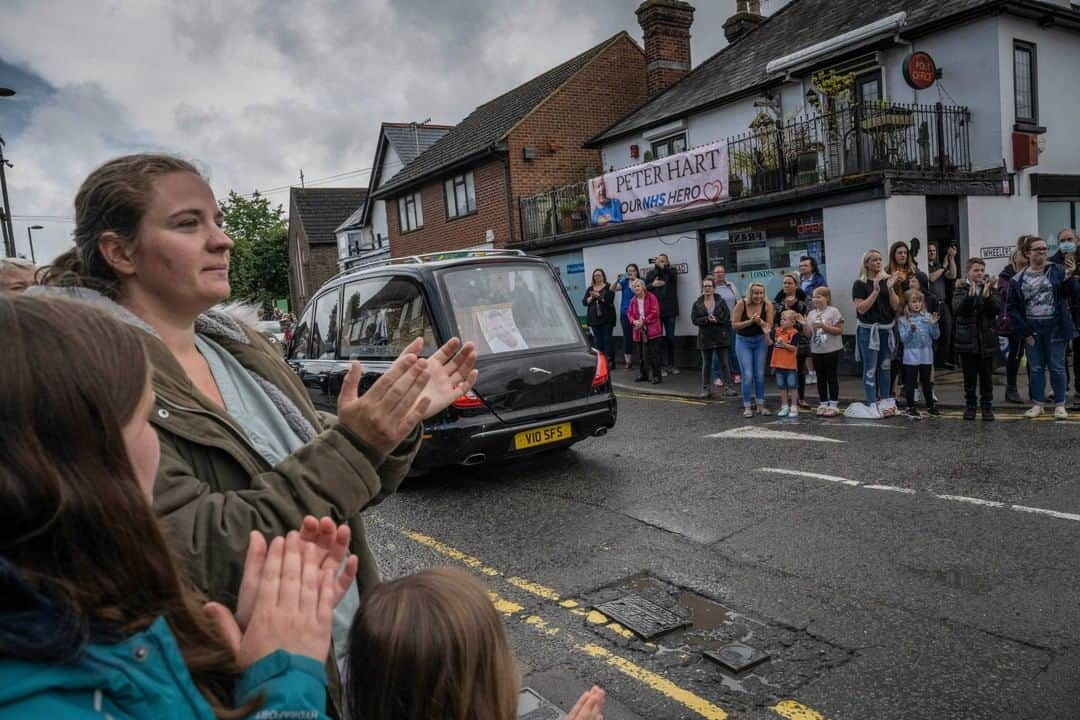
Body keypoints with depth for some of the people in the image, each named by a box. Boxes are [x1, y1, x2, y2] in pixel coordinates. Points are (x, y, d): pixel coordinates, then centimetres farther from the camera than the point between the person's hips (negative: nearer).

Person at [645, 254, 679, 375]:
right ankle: (661, 364, 5)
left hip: (669, 310, 0)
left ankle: (671, 364, 15)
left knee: (670, 338, 6)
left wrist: (661, 266, -10)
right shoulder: (651, 273, 11)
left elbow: (672, 274, -16)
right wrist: (652, 285, -10)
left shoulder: (671, 271, 8)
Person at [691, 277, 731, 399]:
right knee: (706, 364, 7)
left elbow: (727, 318, -3)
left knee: (724, 363, 1)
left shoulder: (721, 302, 2)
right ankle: (706, 389, 14)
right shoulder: (697, 304, 4)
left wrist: (716, 320, -18)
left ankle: (729, 387, 8)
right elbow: (694, 319, -4)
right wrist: (707, 319, -17)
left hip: (721, 337, -1)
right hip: (705, 337, 1)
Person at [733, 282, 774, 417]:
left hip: (760, 340, 2)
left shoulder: (767, 305, -13)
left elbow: (769, 326, -11)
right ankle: (747, 407, 2)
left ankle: (761, 405, 16)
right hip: (743, 341, -2)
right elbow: (734, 324, -15)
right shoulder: (741, 304, -17)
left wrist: (760, 321, -31)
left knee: (760, 374, 5)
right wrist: (750, 321, -26)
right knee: (748, 375, -7)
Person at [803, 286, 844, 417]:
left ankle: (833, 405, 8)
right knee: (821, 378, 11)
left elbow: (840, 330, -12)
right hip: (817, 351, 5)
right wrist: (804, 325, -12)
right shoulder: (811, 313, 8)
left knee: (832, 377, 1)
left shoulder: (833, 311, -7)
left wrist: (823, 326, -20)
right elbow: (808, 334, 8)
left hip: (832, 350, -5)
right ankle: (823, 404, 19)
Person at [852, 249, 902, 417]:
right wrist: (876, 291, -20)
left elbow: (896, 307, 2)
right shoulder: (860, 284, -4)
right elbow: (861, 308, -13)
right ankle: (872, 404, 1)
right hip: (868, 329, -4)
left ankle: (886, 401, 20)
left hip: (887, 329, 5)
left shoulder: (888, 280, 8)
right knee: (870, 369, -3)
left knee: (886, 367, 11)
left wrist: (890, 288, -12)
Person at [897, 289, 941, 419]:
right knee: (911, 382, 3)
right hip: (911, 356, -3)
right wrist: (911, 330, -26)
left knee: (926, 381, 14)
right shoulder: (904, 320, -5)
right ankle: (911, 407, 11)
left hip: (926, 355, 3)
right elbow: (903, 339, -10)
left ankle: (931, 406, 25)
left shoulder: (927, 317, 2)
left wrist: (934, 325, -14)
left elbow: (935, 336, 2)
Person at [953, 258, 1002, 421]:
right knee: (969, 377, 7)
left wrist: (987, 296, -22)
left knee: (986, 376, 6)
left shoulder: (991, 289, 5)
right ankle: (970, 406, 17)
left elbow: (997, 310, -7)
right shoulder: (961, 290, 2)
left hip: (986, 340, 1)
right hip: (967, 340, -1)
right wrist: (970, 295, -27)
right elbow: (957, 309, -14)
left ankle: (987, 406, 15)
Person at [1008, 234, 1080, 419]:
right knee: (1036, 368, 9)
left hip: (1055, 328, -1)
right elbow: (1012, 309, 4)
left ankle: (1060, 405, 14)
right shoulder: (1018, 280, 2)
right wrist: (1025, 332, -1)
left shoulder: (1057, 271, 0)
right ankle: (1038, 404, 19)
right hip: (1032, 330, 1)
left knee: (1057, 367, 4)